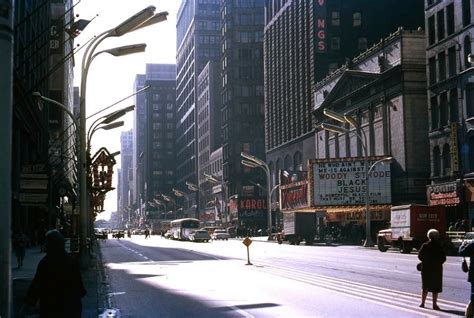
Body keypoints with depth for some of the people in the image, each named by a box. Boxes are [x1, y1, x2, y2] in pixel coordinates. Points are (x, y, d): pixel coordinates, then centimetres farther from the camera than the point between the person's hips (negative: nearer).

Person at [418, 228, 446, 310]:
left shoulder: (424, 246, -5)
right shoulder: (439, 247, -10)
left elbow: (420, 256, 0)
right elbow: (443, 258, -7)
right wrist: (438, 262, 11)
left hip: (426, 269, 2)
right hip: (436, 269, -2)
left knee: (425, 287, 13)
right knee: (435, 288, 5)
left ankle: (422, 303, 14)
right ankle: (434, 304, 5)